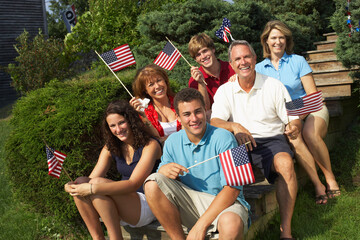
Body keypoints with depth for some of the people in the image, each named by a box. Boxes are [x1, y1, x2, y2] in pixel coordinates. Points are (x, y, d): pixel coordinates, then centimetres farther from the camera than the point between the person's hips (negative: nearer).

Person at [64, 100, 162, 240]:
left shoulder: (150, 145, -13)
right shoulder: (111, 148, 8)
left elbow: (133, 184, -23)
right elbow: (92, 177, 0)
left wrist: (93, 189, -31)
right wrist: (72, 186, -23)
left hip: (148, 206, -6)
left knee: (97, 183, -26)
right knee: (81, 182, -15)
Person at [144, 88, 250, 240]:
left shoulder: (223, 138, -11)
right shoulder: (172, 142, 5)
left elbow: (232, 189, -17)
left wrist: (201, 225, -23)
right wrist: (164, 170, -17)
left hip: (224, 203, -4)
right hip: (188, 201, 5)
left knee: (231, 223, -39)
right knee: (152, 184, -18)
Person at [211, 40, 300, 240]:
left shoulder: (274, 86, 5)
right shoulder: (225, 91, 9)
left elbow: (293, 119, 5)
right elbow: (215, 121, -4)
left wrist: (293, 127, -21)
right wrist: (234, 126, -26)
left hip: (271, 140, -1)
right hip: (239, 143, 1)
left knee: (285, 163, -33)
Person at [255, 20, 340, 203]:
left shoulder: (298, 61, 5)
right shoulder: (260, 68, 10)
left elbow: (313, 95, 0)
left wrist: (298, 115, -17)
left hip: (309, 110, -1)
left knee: (310, 133, -34)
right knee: (293, 139, -34)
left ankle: (330, 178, -13)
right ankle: (317, 185, -23)